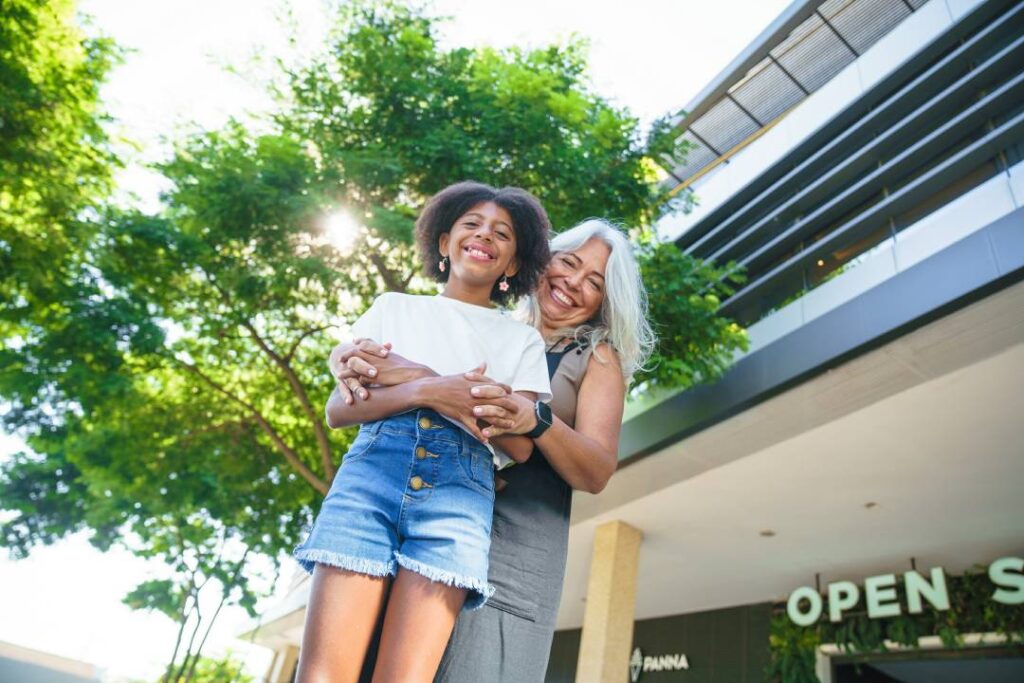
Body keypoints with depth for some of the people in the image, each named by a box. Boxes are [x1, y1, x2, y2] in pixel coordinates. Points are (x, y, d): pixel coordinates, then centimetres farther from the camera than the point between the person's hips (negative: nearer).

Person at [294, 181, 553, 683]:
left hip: (460, 488, 0)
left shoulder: (522, 340, 18)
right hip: (372, 470, 1)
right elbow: (337, 409, 10)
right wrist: (430, 391, -9)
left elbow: (519, 445, 2)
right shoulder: (394, 308, 20)